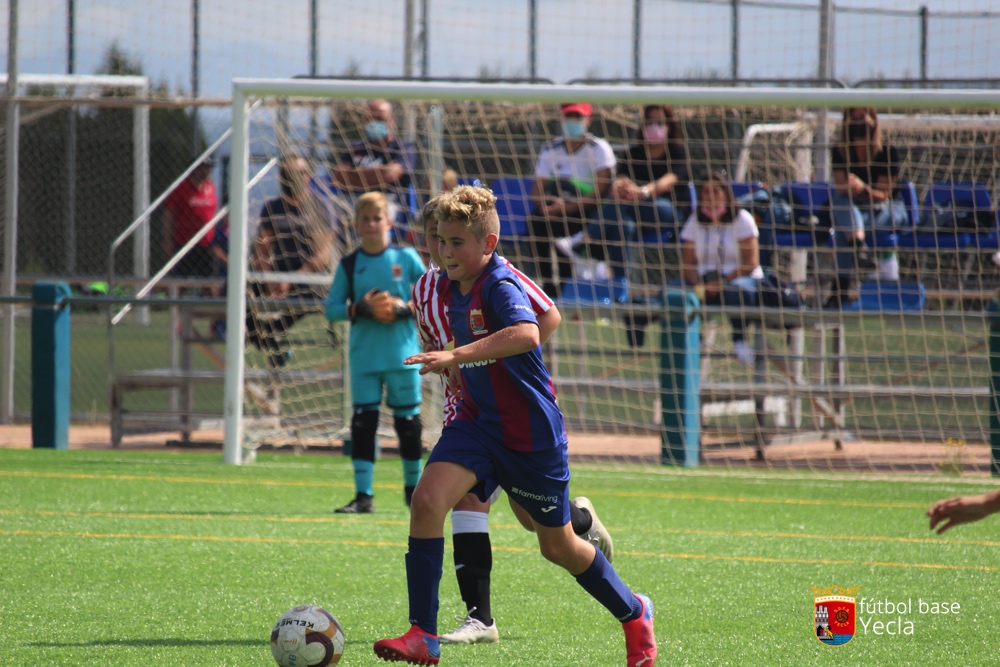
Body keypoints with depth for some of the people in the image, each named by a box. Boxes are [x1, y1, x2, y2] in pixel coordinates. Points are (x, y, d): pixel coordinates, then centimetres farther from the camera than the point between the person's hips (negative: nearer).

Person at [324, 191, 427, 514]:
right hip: (364, 357, 1)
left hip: (402, 354, -1)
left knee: (408, 421, 5)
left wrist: (404, 309, -12)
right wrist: (359, 309, -14)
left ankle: (414, 487, 22)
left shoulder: (406, 258, 2)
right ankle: (363, 496, -3)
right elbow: (332, 309, 4)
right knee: (362, 423, -4)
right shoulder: (349, 265, 4)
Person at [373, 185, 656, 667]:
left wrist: (457, 356, -50)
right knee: (427, 500, -19)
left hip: (531, 433, -6)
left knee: (558, 546, 9)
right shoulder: (449, 288, 3)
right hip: (476, 423, 6)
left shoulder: (500, 286, -22)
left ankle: (634, 614, 36)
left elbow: (527, 333, -44)